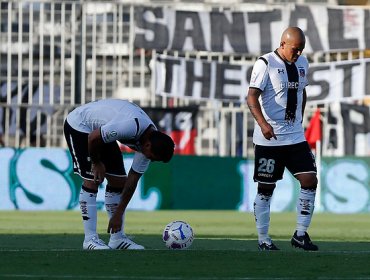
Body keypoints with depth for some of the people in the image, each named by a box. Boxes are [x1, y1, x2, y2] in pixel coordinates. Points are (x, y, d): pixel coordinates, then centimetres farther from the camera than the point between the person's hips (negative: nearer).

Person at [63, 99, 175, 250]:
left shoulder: (151, 138, -11)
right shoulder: (132, 126, -39)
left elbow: (133, 179, -5)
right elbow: (93, 138, -30)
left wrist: (118, 214, -5)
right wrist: (96, 162, -11)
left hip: (102, 129, 8)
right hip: (78, 125, -8)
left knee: (118, 181, 2)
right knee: (92, 180, -16)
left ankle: (117, 238, 8)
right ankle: (90, 239, -13)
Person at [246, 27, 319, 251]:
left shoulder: (302, 63, 10)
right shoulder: (265, 64, -10)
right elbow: (252, 96, -17)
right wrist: (262, 123, -31)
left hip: (296, 137, 6)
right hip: (268, 139, -6)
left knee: (310, 180, -6)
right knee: (266, 188, 1)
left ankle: (301, 234, 5)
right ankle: (263, 240, 11)